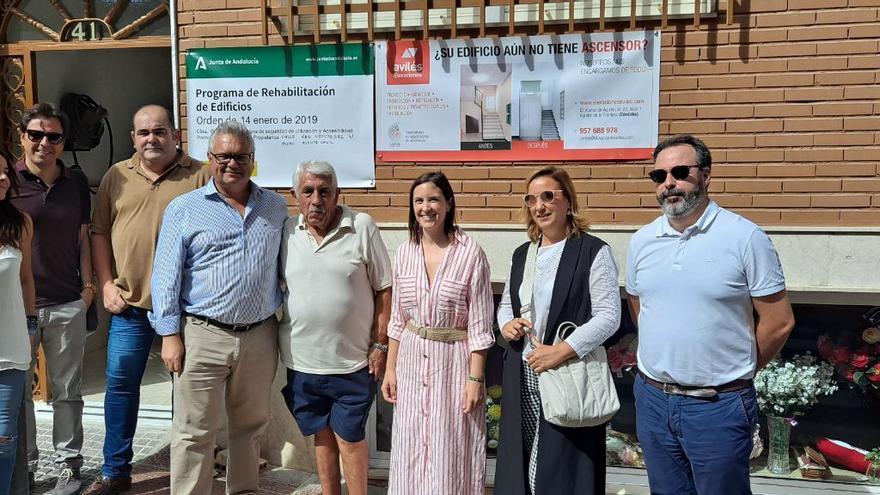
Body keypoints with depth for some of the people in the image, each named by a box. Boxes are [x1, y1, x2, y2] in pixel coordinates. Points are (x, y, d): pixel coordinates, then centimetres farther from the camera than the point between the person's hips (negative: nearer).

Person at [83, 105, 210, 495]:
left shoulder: (200, 176, -2)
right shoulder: (116, 177, 8)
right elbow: (100, 233, 11)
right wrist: (107, 285, 2)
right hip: (129, 302, 3)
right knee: (120, 383, 6)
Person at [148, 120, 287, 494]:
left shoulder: (275, 207, 9)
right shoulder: (184, 209, 0)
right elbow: (167, 276, -2)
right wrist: (170, 335, -7)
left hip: (260, 337, 3)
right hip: (202, 336, -3)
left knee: (251, 426, 16)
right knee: (195, 432, 4)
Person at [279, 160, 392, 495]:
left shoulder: (362, 227, -7)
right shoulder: (286, 232, 2)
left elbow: (383, 289, -3)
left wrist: (380, 345, -6)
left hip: (353, 361, -3)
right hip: (301, 362, 3)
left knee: (349, 437, 7)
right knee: (322, 434, 18)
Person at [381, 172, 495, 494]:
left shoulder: (470, 253, -11)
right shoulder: (405, 252, 3)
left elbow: (480, 324, -9)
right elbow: (397, 318, 9)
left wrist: (475, 378, -11)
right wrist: (390, 369, 8)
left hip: (454, 360, -4)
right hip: (411, 359, 4)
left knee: (452, 455, 6)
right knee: (411, 454, 13)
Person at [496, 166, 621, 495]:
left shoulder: (593, 252, -7)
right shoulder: (522, 254, 13)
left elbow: (608, 316, -13)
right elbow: (505, 304, 22)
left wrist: (560, 351, -20)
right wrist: (506, 325, -1)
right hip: (522, 377, 6)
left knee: (564, 467, 2)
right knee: (521, 466, 12)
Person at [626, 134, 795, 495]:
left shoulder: (745, 237, -11)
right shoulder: (641, 241, 4)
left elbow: (779, 321, -7)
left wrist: (737, 372, 2)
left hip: (719, 406, -4)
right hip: (652, 399, 5)